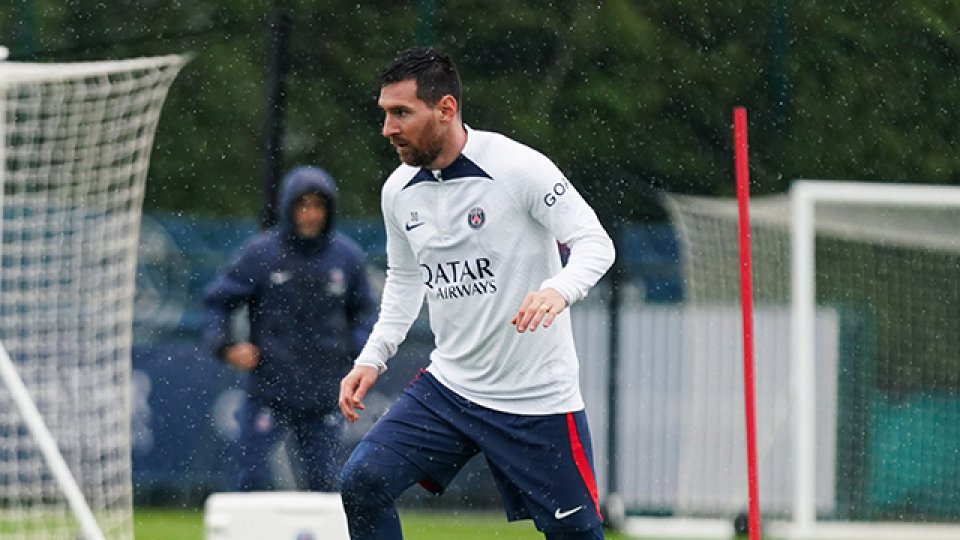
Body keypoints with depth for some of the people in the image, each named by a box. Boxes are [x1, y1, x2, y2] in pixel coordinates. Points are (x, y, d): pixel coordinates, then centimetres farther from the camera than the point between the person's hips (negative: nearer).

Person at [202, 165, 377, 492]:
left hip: (324, 399, 3)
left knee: (324, 480, 7)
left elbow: (364, 311, 19)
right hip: (268, 393, -3)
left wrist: (361, 349, 2)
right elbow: (217, 300, 3)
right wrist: (227, 344, -11)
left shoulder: (347, 256, 6)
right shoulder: (261, 253, -4)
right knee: (252, 476, -7)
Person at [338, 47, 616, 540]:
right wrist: (373, 357, 8)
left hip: (536, 401, -5)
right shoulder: (398, 190, 3)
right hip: (447, 388, 5)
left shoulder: (519, 168, -15)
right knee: (362, 481, -12)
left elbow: (595, 243, -16)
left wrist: (558, 290, -37)